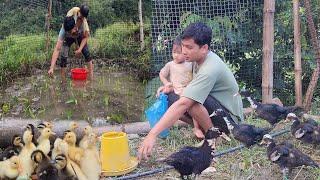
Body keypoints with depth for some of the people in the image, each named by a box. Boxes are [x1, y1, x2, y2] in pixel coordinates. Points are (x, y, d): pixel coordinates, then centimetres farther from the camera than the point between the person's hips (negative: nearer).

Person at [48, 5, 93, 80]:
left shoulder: (83, 23, -40)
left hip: (80, 37, 1)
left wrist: (80, 49, -30)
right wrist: (52, 68, -53)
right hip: (68, 38, -1)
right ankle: (63, 80, -6)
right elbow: (57, 49, -46)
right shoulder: (63, 30, -42)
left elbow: (85, 37, -17)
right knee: (63, 56, -16)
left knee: (87, 53, -9)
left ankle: (91, 76, 2)